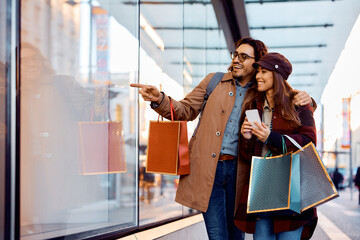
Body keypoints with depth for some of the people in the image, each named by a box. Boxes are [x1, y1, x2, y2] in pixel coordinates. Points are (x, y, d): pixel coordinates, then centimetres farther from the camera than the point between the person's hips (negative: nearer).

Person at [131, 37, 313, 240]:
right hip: (208, 168, -1)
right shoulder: (214, 81, 10)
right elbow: (186, 111, 9)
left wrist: (304, 100, -8)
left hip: (238, 170, 1)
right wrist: (159, 99, -9)